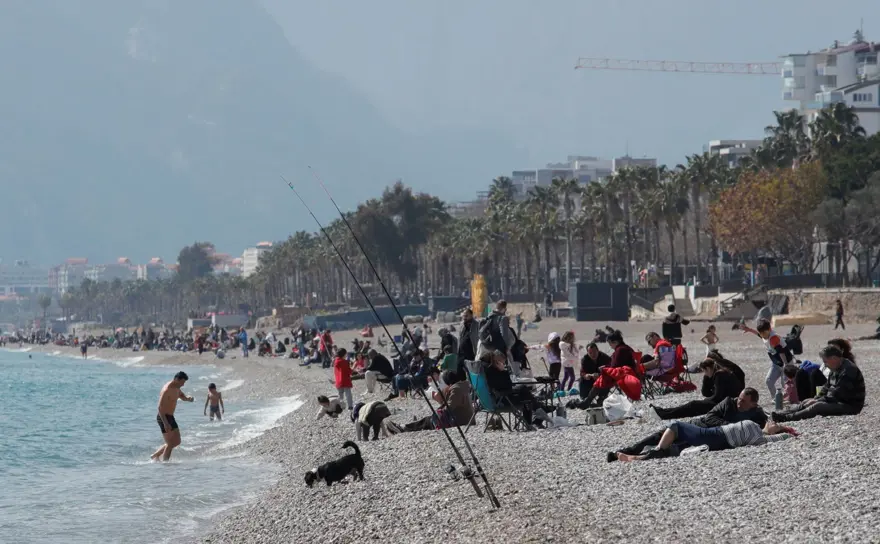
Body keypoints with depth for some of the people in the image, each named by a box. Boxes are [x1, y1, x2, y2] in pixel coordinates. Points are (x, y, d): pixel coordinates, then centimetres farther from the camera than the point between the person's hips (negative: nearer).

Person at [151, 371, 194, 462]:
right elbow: (160, 408, -24)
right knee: (170, 444, -7)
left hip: (170, 417, 10)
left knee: (177, 442, 15)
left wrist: (188, 398, -2)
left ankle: (155, 456, 23)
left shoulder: (177, 388, 7)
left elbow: (183, 397, 24)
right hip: (163, 418, -10)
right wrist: (166, 423, -31)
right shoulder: (167, 390, -21)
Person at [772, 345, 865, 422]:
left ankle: (787, 418, -33)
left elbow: (838, 394, -24)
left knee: (817, 406, -26)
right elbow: (827, 388, 17)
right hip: (838, 401, 10)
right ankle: (782, 414, -10)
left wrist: (818, 401, -19)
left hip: (850, 406, -10)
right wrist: (816, 399, -1)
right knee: (807, 402, 1)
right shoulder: (835, 370, 14)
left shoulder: (848, 370, -20)